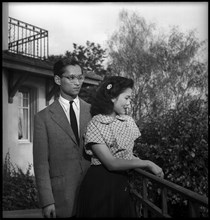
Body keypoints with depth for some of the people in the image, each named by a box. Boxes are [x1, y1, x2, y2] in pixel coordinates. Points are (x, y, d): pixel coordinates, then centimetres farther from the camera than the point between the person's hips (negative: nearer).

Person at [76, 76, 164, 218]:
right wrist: (147, 163, -18)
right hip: (99, 184, -5)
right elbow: (111, 163, -19)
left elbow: (128, 155, 10)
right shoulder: (95, 125, -13)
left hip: (122, 184, 6)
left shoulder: (128, 121, 5)